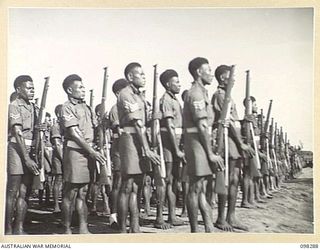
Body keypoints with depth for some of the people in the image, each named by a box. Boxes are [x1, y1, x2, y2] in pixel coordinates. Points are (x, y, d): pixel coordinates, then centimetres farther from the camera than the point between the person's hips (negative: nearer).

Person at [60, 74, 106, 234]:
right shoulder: (67, 107, -4)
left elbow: (96, 130, 20)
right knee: (70, 193, -2)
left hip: (89, 153, 7)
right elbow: (74, 133, -12)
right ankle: (67, 229, 5)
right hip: (75, 151, -7)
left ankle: (83, 228, 10)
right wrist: (92, 152, -16)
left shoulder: (87, 108, 19)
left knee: (83, 192, 8)